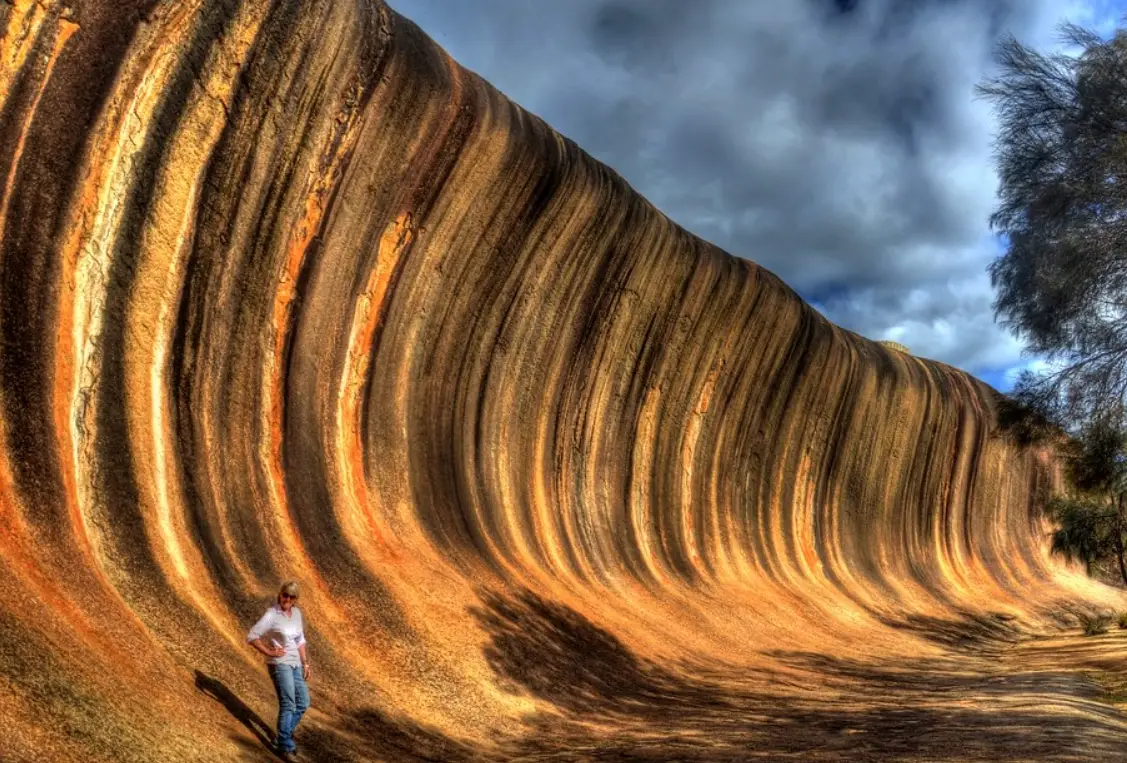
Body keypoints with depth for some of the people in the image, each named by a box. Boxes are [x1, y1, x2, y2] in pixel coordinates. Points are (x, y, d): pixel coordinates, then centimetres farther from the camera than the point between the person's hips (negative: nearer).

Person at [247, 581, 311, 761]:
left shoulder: (296, 613, 7)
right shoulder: (271, 614, -13)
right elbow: (251, 637, -13)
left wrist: (305, 663, 11)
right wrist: (269, 653, -17)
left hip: (294, 664, 7)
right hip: (279, 663, -7)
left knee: (302, 703, 7)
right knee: (288, 704, -15)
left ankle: (282, 737, 22)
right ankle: (285, 748, -8)